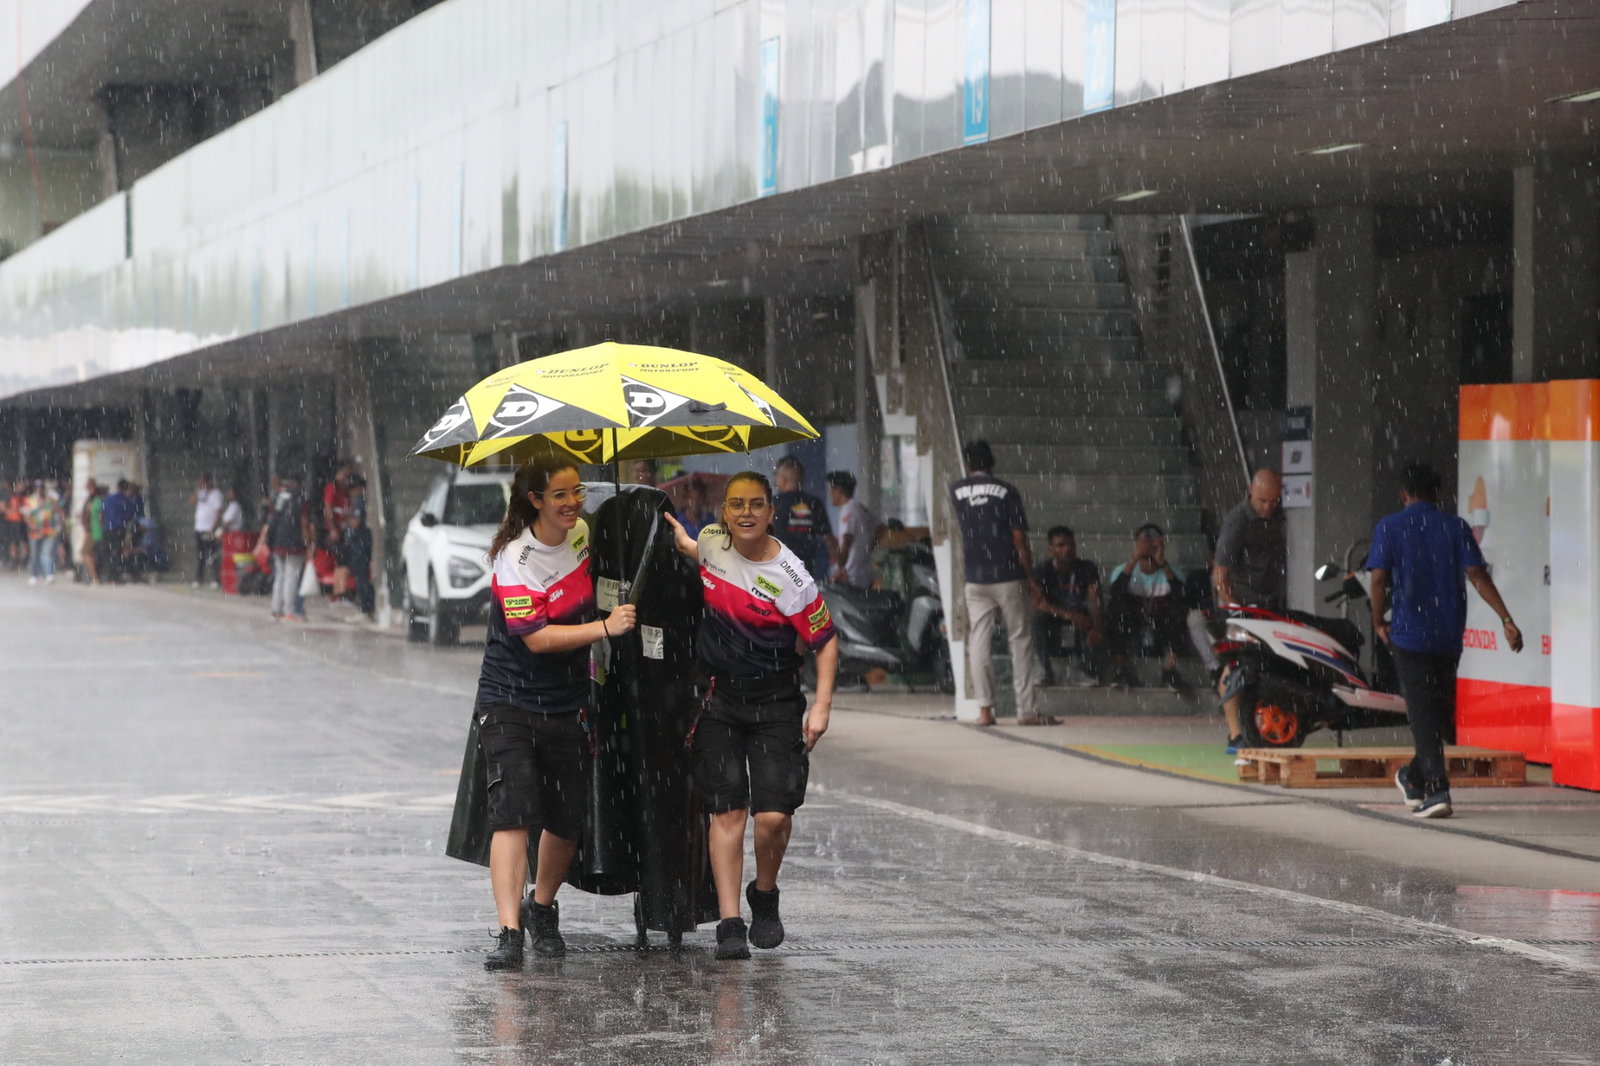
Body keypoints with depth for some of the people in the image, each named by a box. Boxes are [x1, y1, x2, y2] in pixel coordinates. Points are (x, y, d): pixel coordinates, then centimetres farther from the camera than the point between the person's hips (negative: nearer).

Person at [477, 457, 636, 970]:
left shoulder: (583, 533, 2)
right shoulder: (515, 559, -17)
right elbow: (537, 638, -25)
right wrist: (605, 627, -30)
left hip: (567, 706, 6)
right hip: (509, 702, -6)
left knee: (568, 822, 8)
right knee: (513, 813, -17)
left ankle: (542, 909, 33)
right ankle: (509, 932, -21)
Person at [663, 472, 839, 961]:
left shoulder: (791, 576, -14)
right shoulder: (711, 540, -1)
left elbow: (825, 642, -5)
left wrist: (822, 705, -12)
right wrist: (681, 541, 11)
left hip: (775, 704, -3)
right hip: (719, 697, 3)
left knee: (774, 815, -10)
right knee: (727, 811, -5)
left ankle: (764, 895, 19)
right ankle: (730, 923, -5)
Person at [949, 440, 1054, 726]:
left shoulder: (956, 490, 4)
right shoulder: (1006, 491, -3)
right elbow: (1019, 540, -6)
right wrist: (1031, 579, 1)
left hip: (974, 579, 2)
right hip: (1009, 577, -2)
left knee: (977, 643, 4)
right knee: (1020, 641, 3)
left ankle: (984, 709, -3)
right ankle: (1027, 710, 1)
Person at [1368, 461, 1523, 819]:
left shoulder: (1389, 528, -1)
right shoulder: (1456, 527, 4)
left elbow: (1379, 578, -9)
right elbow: (1477, 575, -5)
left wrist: (1378, 622, 4)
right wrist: (1506, 619, -8)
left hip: (1408, 633, -3)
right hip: (1449, 635, 3)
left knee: (1423, 713, -4)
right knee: (1440, 711, 17)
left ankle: (1437, 789, -16)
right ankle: (1415, 779, 31)